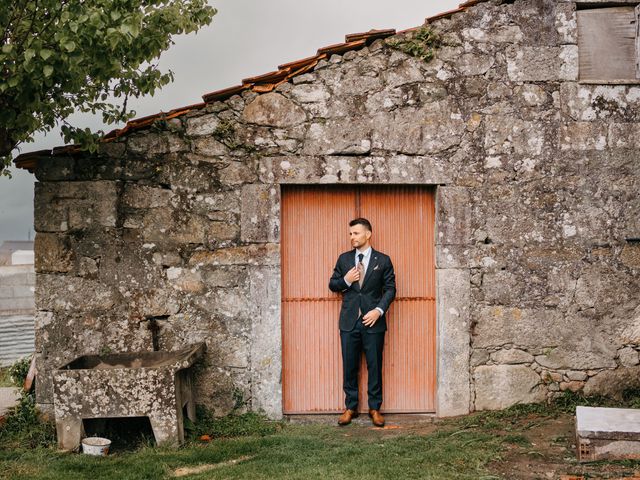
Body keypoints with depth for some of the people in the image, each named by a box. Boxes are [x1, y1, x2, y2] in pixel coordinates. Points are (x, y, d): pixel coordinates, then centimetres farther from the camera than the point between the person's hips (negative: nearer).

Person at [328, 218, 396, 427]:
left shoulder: (383, 260, 2)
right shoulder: (344, 259, 9)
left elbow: (390, 288, 1)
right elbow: (332, 284, 13)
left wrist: (379, 310, -13)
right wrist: (346, 281, -8)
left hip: (373, 321, -2)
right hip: (349, 322, 2)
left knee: (374, 366, 3)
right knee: (349, 366, 6)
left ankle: (375, 408, 13)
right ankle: (350, 407, 16)